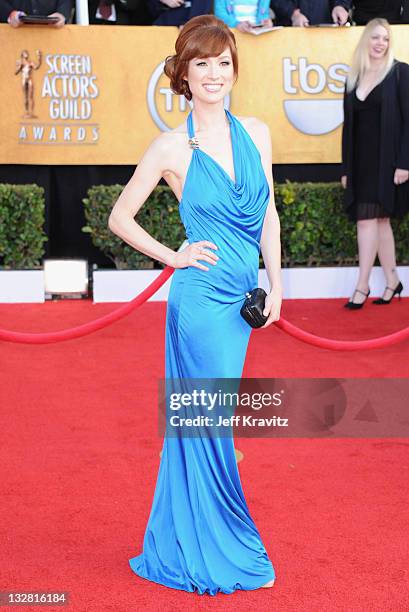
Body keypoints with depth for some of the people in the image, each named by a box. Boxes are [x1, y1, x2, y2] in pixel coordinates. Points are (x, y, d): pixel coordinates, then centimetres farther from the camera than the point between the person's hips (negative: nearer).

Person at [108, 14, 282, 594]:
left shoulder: (256, 132, 6)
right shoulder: (171, 148, -7)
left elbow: (268, 214, 11)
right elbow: (120, 217, 2)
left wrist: (275, 283, 6)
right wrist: (173, 257, -3)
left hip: (241, 297, 5)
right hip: (201, 297, -5)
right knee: (212, 425, 2)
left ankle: (187, 544, 30)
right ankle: (227, 552, 20)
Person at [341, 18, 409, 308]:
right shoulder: (353, 78, 11)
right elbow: (349, 125, 13)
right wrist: (346, 168, 10)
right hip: (362, 162, 5)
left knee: (369, 219, -9)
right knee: (378, 220, 8)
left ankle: (362, 286, -5)